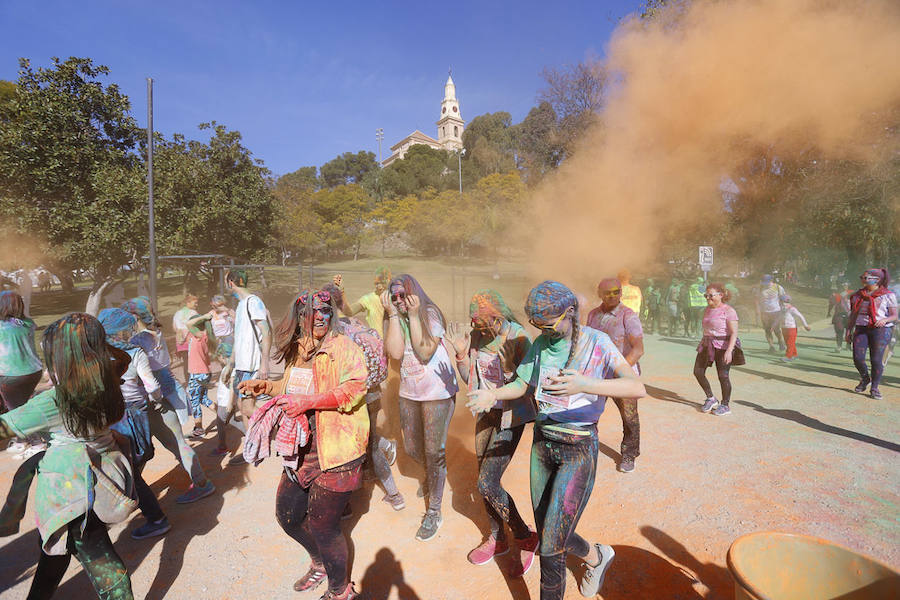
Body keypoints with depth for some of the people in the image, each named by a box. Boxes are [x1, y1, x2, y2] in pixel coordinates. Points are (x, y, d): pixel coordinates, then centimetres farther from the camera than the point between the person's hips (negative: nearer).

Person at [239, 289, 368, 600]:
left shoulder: (343, 347, -13)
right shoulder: (297, 352, 9)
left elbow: (354, 389, -24)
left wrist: (308, 402, -28)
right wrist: (264, 386, 12)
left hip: (335, 451, -7)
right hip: (303, 450, 8)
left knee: (322, 525, 1)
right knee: (287, 514, 19)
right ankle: (320, 562, 49)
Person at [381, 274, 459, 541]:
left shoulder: (430, 314, -13)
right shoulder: (394, 319, -1)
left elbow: (424, 353, -23)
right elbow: (395, 352, -18)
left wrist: (414, 316, -24)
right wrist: (393, 314, -19)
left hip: (437, 391, -5)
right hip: (409, 391, 5)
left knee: (434, 451, 1)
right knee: (412, 448, 18)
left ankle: (434, 512, 19)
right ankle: (433, 475, 51)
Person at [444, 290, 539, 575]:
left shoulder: (517, 336, -18)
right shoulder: (477, 336, -1)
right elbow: (470, 379, 5)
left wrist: (511, 374, -32)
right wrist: (461, 353, -9)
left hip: (511, 415, -6)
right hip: (486, 413, 7)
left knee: (487, 483, -8)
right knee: (485, 480, 15)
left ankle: (526, 537, 15)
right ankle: (498, 539, 38)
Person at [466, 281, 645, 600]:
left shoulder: (596, 342, -15)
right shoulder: (541, 344, 1)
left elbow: (637, 387, -27)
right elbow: (521, 385, 9)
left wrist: (584, 384, -43)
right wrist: (492, 394, -12)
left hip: (579, 449, -6)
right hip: (542, 441, 6)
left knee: (551, 546, -5)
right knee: (547, 531, 19)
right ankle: (596, 556, 48)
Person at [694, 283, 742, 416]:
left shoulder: (728, 311, -13)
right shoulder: (708, 309, 11)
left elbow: (734, 333, -18)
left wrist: (729, 351, -26)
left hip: (723, 346, -7)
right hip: (707, 345, 8)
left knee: (723, 375, -1)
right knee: (698, 371, 3)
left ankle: (725, 405, 17)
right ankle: (711, 399, 21)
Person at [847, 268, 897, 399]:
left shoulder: (888, 295, 2)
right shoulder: (858, 295, 12)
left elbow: (894, 316, 1)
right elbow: (852, 315, 17)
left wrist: (885, 320, -21)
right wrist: (849, 330, 11)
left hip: (881, 330, -3)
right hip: (861, 329, 3)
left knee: (876, 359, -5)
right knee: (857, 358, -7)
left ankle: (875, 388, 9)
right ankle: (865, 379, 21)